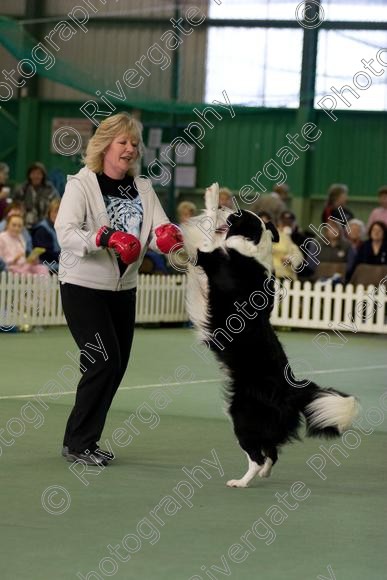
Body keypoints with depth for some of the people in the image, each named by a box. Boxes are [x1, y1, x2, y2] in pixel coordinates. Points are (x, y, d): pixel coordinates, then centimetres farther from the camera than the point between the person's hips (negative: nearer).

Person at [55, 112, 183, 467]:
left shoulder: (143, 188, 7)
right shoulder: (82, 184, -11)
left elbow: (159, 230, -3)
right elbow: (66, 232, -23)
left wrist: (169, 239, -27)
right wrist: (104, 238, -38)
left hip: (123, 290, 7)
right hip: (84, 288, -7)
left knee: (117, 367, 8)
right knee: (105, 361, -14)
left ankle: (85, 440, 20)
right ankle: (77, 443, -2)